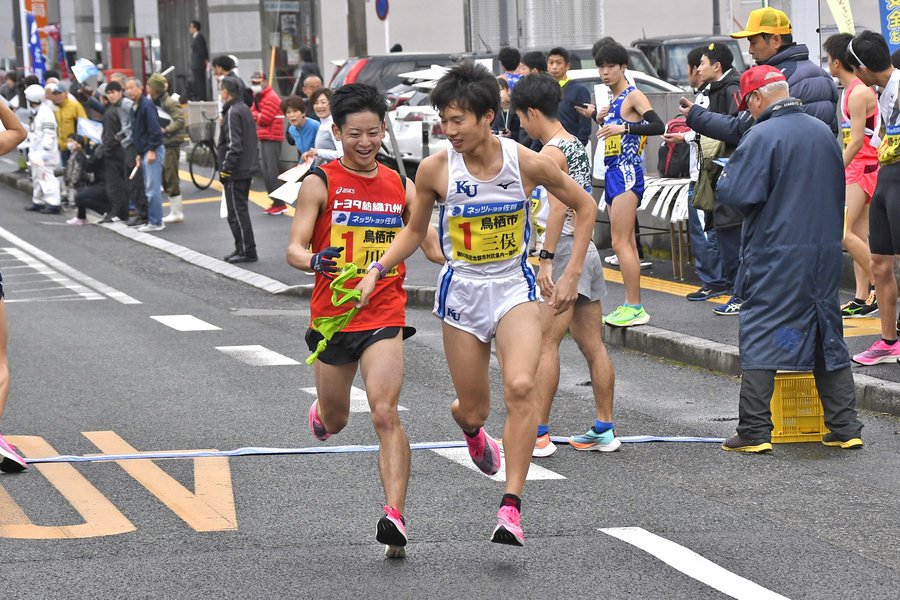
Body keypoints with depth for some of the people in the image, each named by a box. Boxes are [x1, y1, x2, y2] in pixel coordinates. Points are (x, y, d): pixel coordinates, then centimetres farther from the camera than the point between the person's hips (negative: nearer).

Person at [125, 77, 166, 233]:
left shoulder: (146, 106, -13)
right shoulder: (136, 107, 17)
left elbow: (155, 130, -20)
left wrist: (152, 150, -21)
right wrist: (139, 154, 18)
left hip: (152, 151, -10)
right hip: (145, 152, 10)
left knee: (152, 188, -9)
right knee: (149, 189, 12)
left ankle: (155, 222, -7)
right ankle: (153, 220, 16)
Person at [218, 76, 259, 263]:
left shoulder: (233, 113, -16)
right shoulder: (245, 109, 13)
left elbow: (233, 145, -22)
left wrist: (226, 170, -18)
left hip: (235, 171, -10)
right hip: (247, 168, 10)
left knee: (237, 212, -5)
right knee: (240, 210, 16)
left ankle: (247, 251, -3)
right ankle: (242, 248, 20)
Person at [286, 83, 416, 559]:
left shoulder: (400, 186, 6)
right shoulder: (321, 183, -5)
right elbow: (295, 249, -12)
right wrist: (315, 260, -35)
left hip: (384, 317, 0)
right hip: (332, 316, 0)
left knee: (385, 414, -18)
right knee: (335, 421, 19)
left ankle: (394, 518, -23)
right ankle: (320, 411, 58)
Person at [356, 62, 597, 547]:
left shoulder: (527, 163, -14)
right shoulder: (435, 169, -11)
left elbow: (584, 206, 2)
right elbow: (413, 232, 6)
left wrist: (572, 275, -2)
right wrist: (377, 270, -9)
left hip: (513, 288, -1)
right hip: (461, 291, 1)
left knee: (520, 386, -25)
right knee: (473, 409, 8)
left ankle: (511, 507, -21)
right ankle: (471, 429, 49)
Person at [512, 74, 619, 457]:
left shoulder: (550, 154, -12)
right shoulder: (577, 147, 15)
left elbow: (558, 208, -22)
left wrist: (546, 259, -23)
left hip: (564, 252, -9)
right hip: (588, 250, 9)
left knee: (544, 343, -8)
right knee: (593, 346, 11)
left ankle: (538, 434, -10)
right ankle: (604, 429, 14)